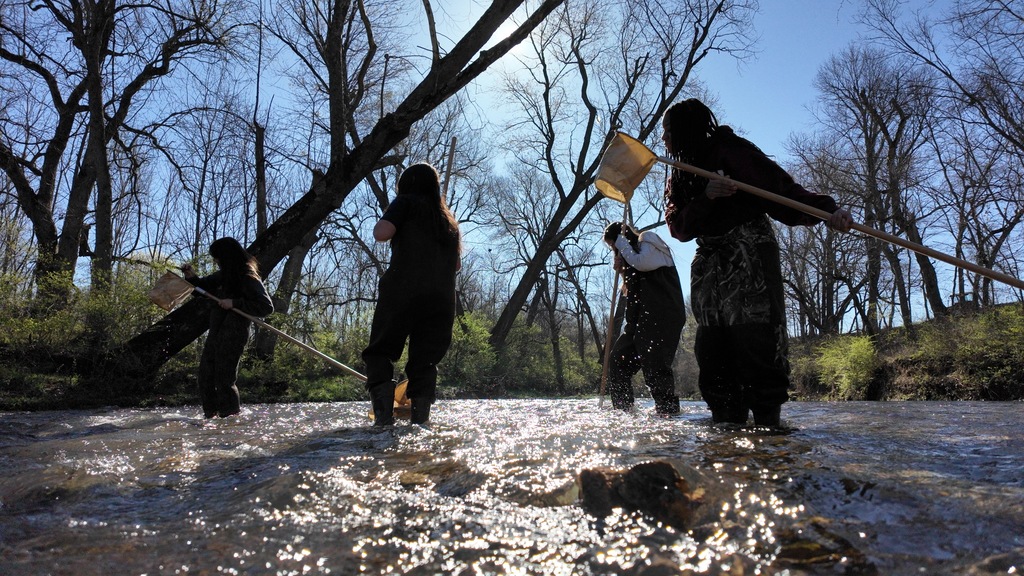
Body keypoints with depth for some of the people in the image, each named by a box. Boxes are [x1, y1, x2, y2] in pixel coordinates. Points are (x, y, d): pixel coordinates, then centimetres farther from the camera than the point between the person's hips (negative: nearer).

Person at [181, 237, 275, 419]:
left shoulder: (248, 278, -15)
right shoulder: (224, 275, 10)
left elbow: (266, 306, -23)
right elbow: (205, 286, 28)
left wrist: (234, 303, -24)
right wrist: (193, 277, 7)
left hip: (233, 335, -9)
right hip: (215, 333, 9)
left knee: (224, 380, -6)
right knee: (206, 377, 12)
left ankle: (232, 416, 4)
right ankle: (211, 416, 22)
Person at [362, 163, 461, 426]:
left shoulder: (407, 202, 7)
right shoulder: (449, 220, 23)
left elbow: (381, 233, -8)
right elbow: (455, 264, 22)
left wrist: (387, 218, 13)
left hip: (401, 292, -5)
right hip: (441, 299, 5)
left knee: (379, 351, 3)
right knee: (425, 359, 9)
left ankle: (383, 412, -12)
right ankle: (421, 415, -2)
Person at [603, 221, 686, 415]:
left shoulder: (648, 241, 2)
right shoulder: (633, 253, 26)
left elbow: (642, 263, -19)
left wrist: (623, 243, -4)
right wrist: (622, 270, 12)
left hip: (661, 317, -10)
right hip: (641, 318, 10)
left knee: (654, 363, -16)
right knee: (618, 360, 7)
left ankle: (668, 408, -10)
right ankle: (622, 408, 11)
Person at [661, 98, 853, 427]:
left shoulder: (731, 150, -3)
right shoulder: (678, 178, 17)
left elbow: (779, 187, -12)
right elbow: (679, 227, 1)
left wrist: (826, 210, -26)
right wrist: (707, 197, -16)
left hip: (750, 259, -7)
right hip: (709, 266, 7)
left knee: (757, 340, -14)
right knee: (712, 350, 2)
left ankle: (768, 421, -11)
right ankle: (729, 424, 7)